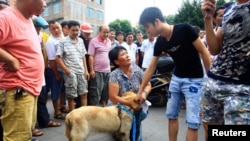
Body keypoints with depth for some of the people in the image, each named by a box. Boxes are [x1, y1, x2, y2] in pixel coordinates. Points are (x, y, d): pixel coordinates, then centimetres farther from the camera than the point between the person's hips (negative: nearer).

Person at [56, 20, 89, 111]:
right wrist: (66, 70, -14)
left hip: (81, 72, 5)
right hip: (70, 73, -5)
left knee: (84, 94, 10)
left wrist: (86, 70, 9)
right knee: (71, 96, 6)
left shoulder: (81, 41, 9)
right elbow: (58, 58, -9)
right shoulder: (63, 42, -7)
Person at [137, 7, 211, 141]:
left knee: (192, 121, -4)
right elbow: (150, 68, 4)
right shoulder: (160, 43, -2)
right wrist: (140, 91, 7)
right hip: (176, 78, 6)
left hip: (194, 80, -6)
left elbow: (204, 52, -14)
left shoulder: (184, 29, -20)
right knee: (171, 115, 13)